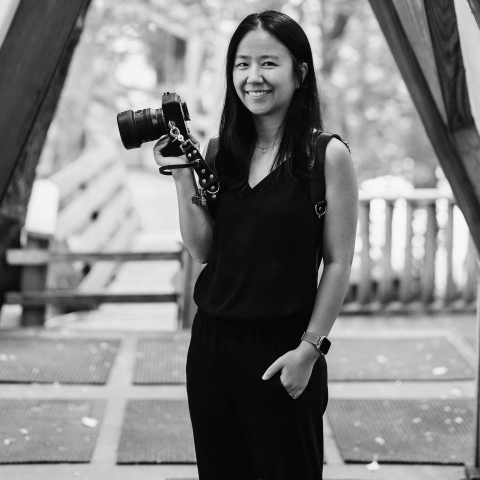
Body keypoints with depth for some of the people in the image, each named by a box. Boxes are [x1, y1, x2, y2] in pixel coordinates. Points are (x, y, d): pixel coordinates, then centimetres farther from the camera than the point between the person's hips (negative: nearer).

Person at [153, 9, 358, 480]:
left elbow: (338, 263, -7)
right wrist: (183, 175, -7)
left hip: (280, 349, -5)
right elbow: (202, 249, 3)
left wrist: (310, 349, -11)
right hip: (211, 342, 5)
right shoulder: (222, 152, 6)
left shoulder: (328, 156, -8)